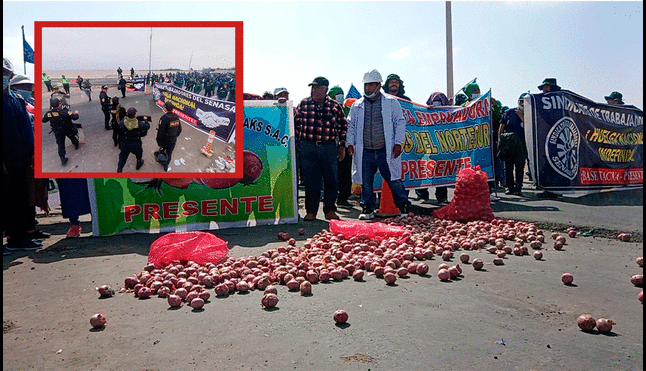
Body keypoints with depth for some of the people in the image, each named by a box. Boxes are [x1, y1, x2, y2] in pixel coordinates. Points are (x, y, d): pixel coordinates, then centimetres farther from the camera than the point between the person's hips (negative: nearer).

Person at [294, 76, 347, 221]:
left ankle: (330, 210, 17)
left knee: (331, 180, 4)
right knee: (310, 181, 2)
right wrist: (295, 143, 8)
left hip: (329, 147, 0)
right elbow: (296, 123, 12)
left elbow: (343, 126, 12)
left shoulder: (334, 106, 6)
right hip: (308, 147, 0)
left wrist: (342, 145, 8)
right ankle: (311, 211, 13)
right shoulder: (303, 104, 7)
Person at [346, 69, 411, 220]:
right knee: (366, 183, 7)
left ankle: (405, 209, 14)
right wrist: (350, 143, 3)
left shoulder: (391, 102, 4)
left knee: (394, 182, 0)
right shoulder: (357, 106, 12)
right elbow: (350, 125, 16)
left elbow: (400, 122, 4)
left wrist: (398, 143, -4)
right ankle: (367, 209, 22)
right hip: (365, 152, 3)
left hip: (386, 151, -2)